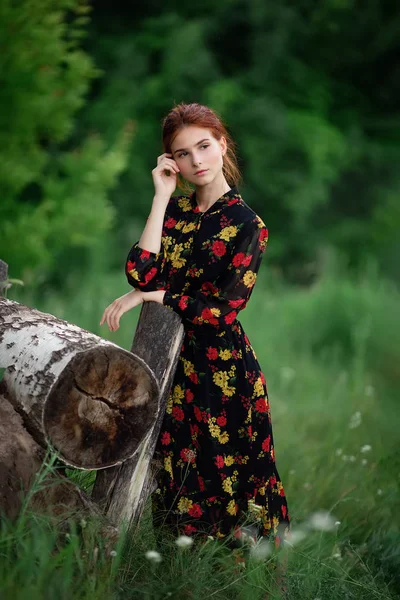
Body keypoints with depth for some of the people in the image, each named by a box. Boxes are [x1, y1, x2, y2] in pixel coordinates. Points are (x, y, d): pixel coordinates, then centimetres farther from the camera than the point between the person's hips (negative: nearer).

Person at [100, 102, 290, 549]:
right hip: (169, 359, 5)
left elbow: (224, 309, -14)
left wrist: (149, 295, -14)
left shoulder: (246, 225, -8)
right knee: (176, 478, 11)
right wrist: (161, 197, -7)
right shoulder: (175, 209, 8)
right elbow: (141, 273, -8)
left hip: (221, 367, -5)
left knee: (221, 476, 0)